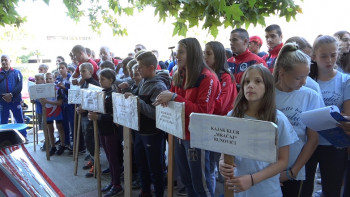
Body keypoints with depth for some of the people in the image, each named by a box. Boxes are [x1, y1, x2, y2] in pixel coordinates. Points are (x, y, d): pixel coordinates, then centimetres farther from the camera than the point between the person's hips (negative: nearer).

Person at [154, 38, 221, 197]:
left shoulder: (207, 78, -13)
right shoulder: (179, 75, 8)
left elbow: (202, 111, -19)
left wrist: (174, 97, -24)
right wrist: (165, 100, -6)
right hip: (180, 134, 7)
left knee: (200, 184, 5)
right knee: (186, 181, 19)